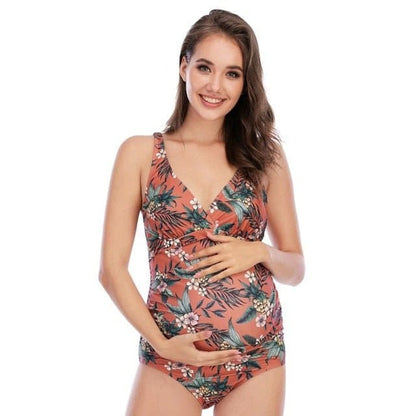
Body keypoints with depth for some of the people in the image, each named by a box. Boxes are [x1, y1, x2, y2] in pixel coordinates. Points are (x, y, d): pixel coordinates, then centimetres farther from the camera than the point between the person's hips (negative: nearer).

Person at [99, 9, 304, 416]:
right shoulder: (140, 153, 0)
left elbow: (295, 269, 9)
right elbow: (112, 268, -1)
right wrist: (161, 343, -10)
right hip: (170, 359, -1)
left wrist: (260, 252, -10)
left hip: (258, 357, 2)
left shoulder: (265, 156, 4)